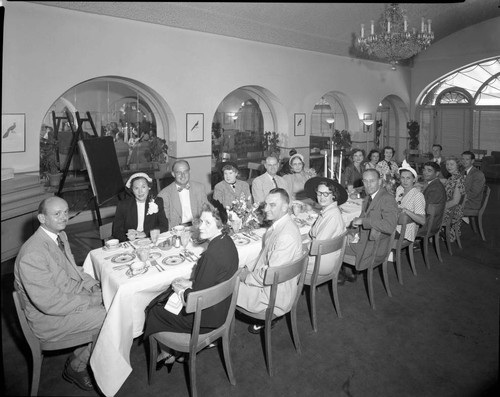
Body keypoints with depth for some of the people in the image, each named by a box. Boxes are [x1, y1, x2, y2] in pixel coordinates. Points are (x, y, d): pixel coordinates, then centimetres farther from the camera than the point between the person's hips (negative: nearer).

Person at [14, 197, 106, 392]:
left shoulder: (60, 235, 1)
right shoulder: (32, 254, -28)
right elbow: (50, 303, -28)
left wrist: (93, 286, -3)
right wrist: (90, 300, -21)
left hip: (72, 293, 9)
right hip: (48, 317, -9)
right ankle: (76, 368, 9)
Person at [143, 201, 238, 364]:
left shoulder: (211, 255, -33)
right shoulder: (227, 242, -6)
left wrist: (182, 291, -7)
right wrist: (191, 283, 3)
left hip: (205, 319, -8)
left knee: (154, 310, 13)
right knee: (162, 298, 23)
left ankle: (169, 352, 34)